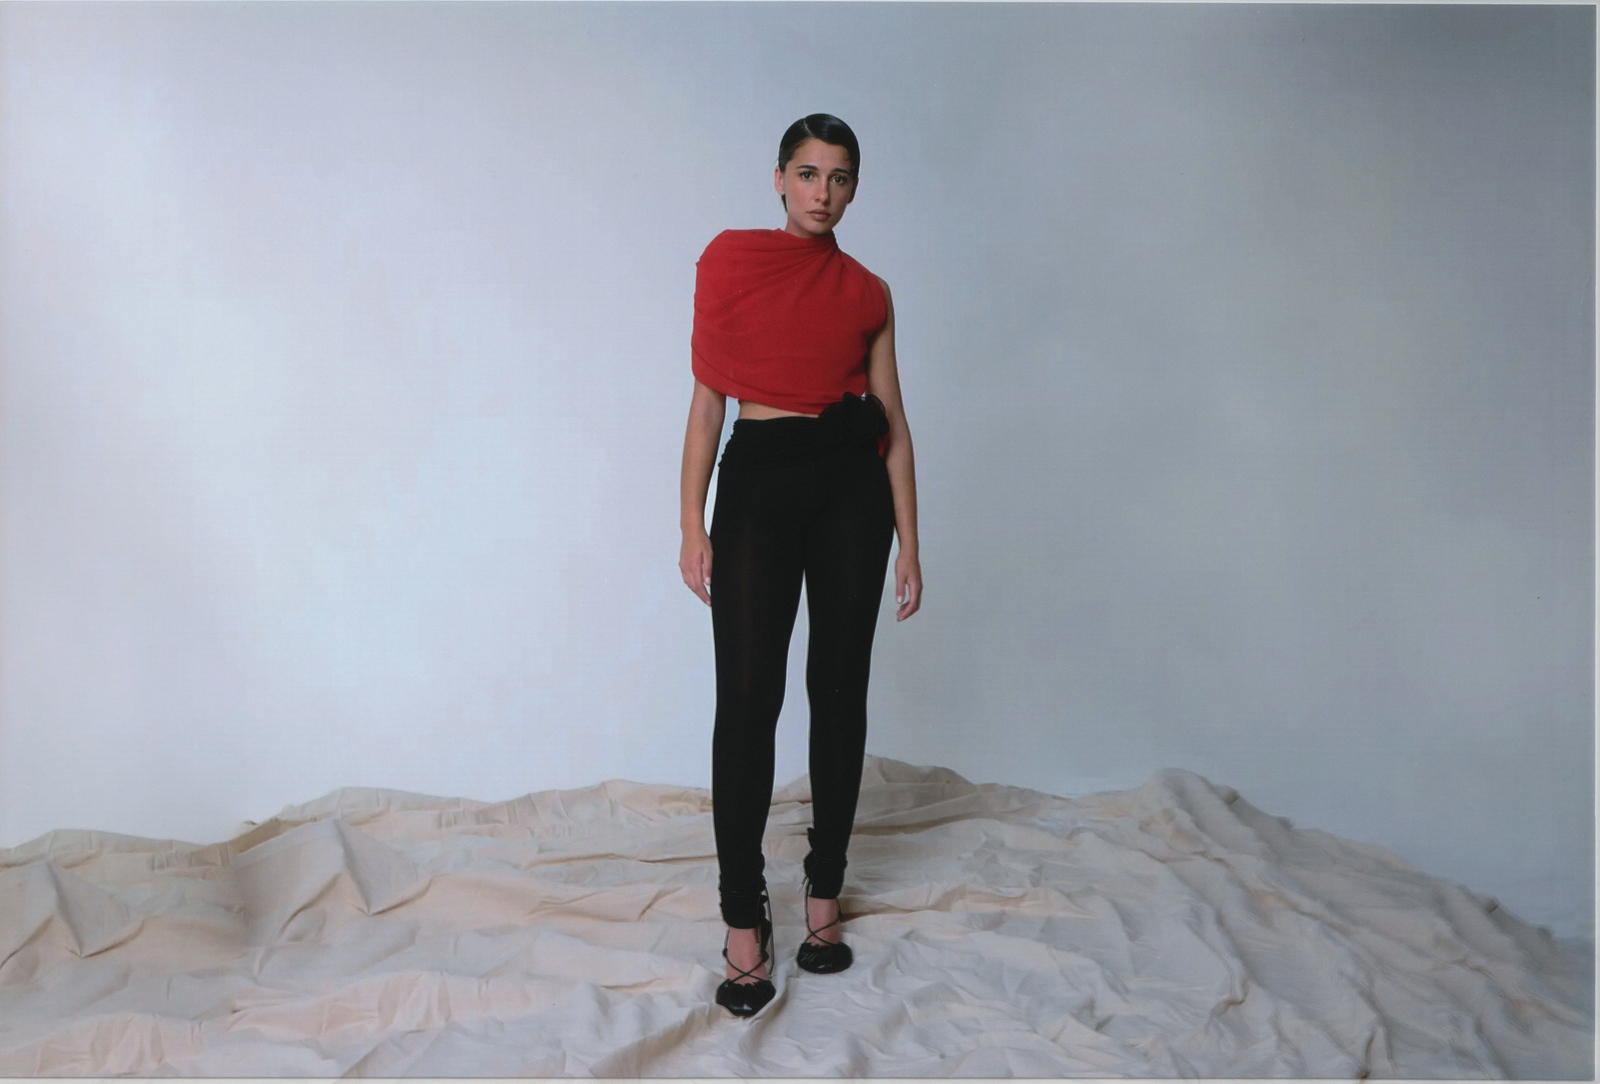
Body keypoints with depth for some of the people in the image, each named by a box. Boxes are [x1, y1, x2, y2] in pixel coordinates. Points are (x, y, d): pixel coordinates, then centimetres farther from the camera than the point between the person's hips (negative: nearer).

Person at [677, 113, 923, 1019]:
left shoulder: (867, 292, 8)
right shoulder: (730, 260, 5)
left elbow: (895, 422, 8)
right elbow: (709, 398, 3)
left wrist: (909, 543, 2)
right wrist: (693, 525, -3)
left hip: (852, 482, 2)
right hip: (759, 479, -2)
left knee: (840, 691, 6)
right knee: (748, 699, -6)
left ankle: (824, 895, 21)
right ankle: (745, 919, 7)